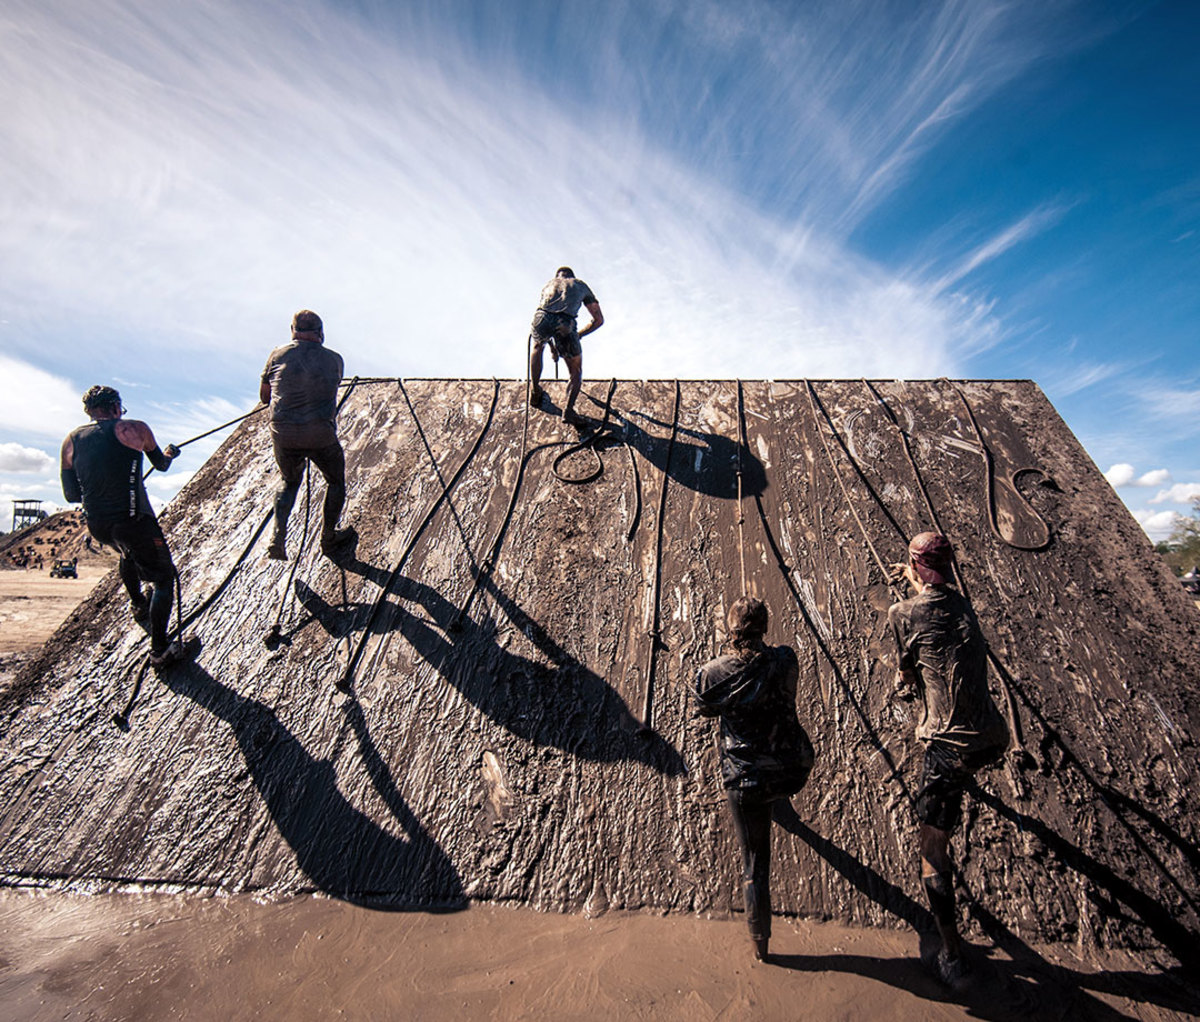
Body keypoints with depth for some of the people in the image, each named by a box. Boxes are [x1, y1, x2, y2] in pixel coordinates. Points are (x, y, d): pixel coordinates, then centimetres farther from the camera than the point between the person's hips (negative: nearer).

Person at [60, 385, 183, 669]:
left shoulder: (72, 441, 6)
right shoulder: (134, 428, -5)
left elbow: (71, 495, 8)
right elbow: (162, 465, 12)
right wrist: (170, 453, 35)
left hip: (98, 525, 6)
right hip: (134, 521, -5)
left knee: (127, 554, 38)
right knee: (163, 577, 8)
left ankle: (138, 605, 58)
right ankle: (159, 651, 3)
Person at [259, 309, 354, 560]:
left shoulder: (278, 355, 4)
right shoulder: (334, 359, 2)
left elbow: (264, 397, 11)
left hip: (283, 435, 3)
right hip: (321, 436, -2)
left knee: (289, 481, 27)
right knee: (336, 481, 22)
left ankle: (278, 537, 14)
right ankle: (329, 540, 30)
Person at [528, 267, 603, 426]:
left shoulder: (549, 285, 37)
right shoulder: (581, 285, 32)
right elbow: (599, 320, 29)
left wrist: (552, 345, 51)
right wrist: (578, 335, 36)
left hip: (541, 320, 2)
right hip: (564, 325, -2)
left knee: (537, 347, 39)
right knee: (576, 372, 19)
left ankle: (535, 392, 39)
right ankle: (568, 409, -2)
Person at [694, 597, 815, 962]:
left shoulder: (711, 674, -17)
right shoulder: (785, 660, -14)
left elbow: (706, 709, 4)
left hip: (746, 780, -2)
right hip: (794, 771, 2)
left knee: (754, 862, 17)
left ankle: (759, 943, 33)